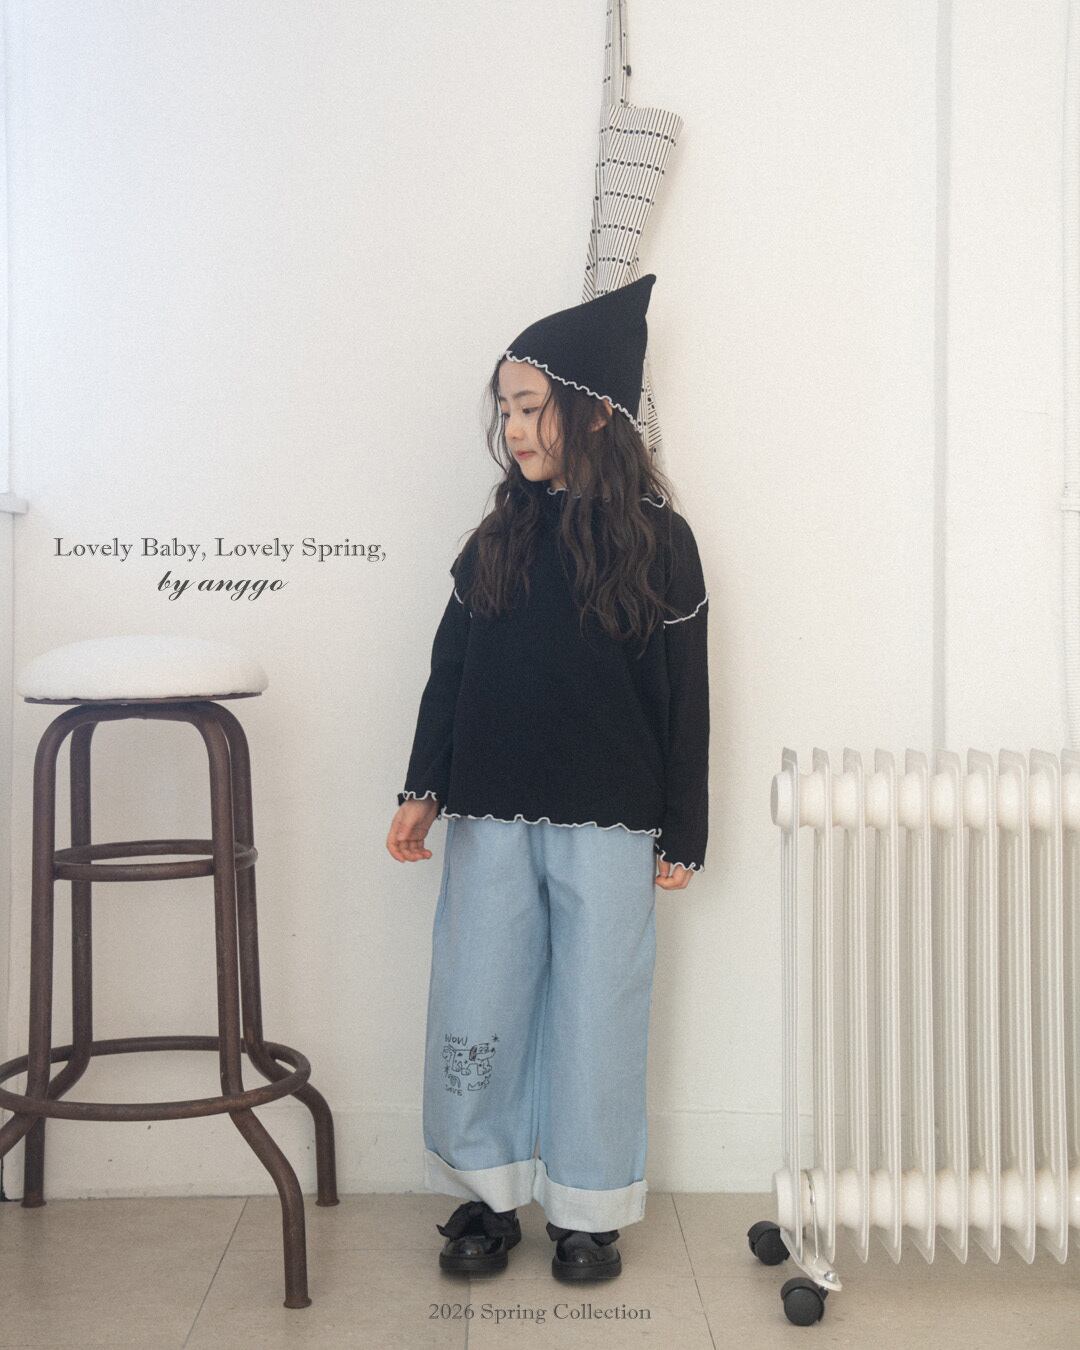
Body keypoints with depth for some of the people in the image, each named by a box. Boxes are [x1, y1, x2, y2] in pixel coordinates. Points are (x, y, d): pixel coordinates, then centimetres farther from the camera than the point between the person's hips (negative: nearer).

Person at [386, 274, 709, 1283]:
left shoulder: (657, 540, -3)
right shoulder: (500, 536, 6)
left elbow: (683, 697, -2)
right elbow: (450, 669, 9)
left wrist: (682, 832, -2)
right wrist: (424, 790, 4)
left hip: (606, 824, -3)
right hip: (491, 818, 3)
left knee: (594, 1012, 6)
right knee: (475, 1010, 7)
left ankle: (585, 1211, 22)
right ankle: (487, 1193, 24)